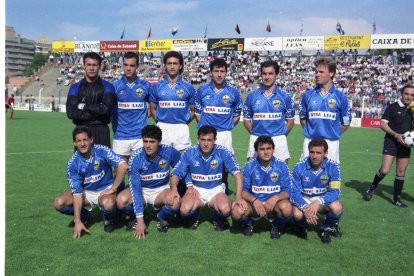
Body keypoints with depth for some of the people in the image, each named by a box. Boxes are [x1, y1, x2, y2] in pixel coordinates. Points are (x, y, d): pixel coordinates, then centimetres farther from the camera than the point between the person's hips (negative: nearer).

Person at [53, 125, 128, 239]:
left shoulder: (102, 151, -21)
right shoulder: (73, 163, -15)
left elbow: (123, 166, -29)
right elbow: (77, 192, -17)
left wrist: (113, 189, -24)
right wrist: (78, 222, -22)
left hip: (105, 190, -3)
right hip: (86, 192, 3)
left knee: (108, 204, -37)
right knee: (59, 203, -19)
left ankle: (108, 218, 1)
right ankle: (83, 215, 12)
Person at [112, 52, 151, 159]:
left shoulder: (145, 85, 3)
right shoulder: (115, 85, 1)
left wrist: (145, 116, 4)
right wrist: (115, 127, 4)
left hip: (141, 136, 0)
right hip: (120, 136, 0)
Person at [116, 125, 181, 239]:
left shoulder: (169, 152, -19)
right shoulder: (135, 157, -23)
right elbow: (135, 188, -25)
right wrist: (140, 220, -28)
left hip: (162, 189, 0)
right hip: (141, 190, 0)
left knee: (175, 203, -32)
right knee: (121, 200, -29)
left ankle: (161, 217, 3)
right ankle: (136, 217, 5)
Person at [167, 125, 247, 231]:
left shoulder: (223, 153, -14)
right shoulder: (189, 153, -10)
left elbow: (237, 172, -18)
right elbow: (176, 173, -6)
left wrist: (238, 197, -30)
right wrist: (174, 189, -28)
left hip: (216, 189, 0)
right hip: (196, 189, 1)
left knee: (225, 209, -31)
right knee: (185, 209, -29)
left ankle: (218, 219, 9)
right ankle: (194, 217, 11)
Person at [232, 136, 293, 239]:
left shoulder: (281, 166, -4)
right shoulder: (249, 166, -3)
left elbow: (287, 191, -5)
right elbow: (243, 190, -5)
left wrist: (276, 198, -27)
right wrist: (254, 200, -26)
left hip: (274, 203, 0)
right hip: (254, 203, 0)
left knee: (286, 208, -34)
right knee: (237, 211, -30)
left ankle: (277, 226, 4)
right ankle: (247, 223, 10)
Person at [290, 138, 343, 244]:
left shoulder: (333, 166, -16)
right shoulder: (299, 167, -17)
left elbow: (335, 191, -20)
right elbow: (294, 192, -17)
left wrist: (318, 202, -38)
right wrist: (305, 208, -35)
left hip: (323, 200, 1)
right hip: (304, 200, -1)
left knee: (336, 207, -31)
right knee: (297, 214, -33)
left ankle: (328, 227, 5)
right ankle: (302, 226, 8)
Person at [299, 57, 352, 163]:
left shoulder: (341, 97, 0)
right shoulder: (308, 95, 5)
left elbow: (346, 123, 7)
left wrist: (333, 133, 3)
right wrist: (310, 131, 5)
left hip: (331, 143, -1)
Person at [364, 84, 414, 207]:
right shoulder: (393, 107, -5)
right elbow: (383, 124, -10)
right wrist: (395, 135, -20)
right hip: (391, 142, -5)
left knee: (401, 172, 7)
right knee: (384, 170, -13)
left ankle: (397, 198, 19)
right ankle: (372, 187, 13)